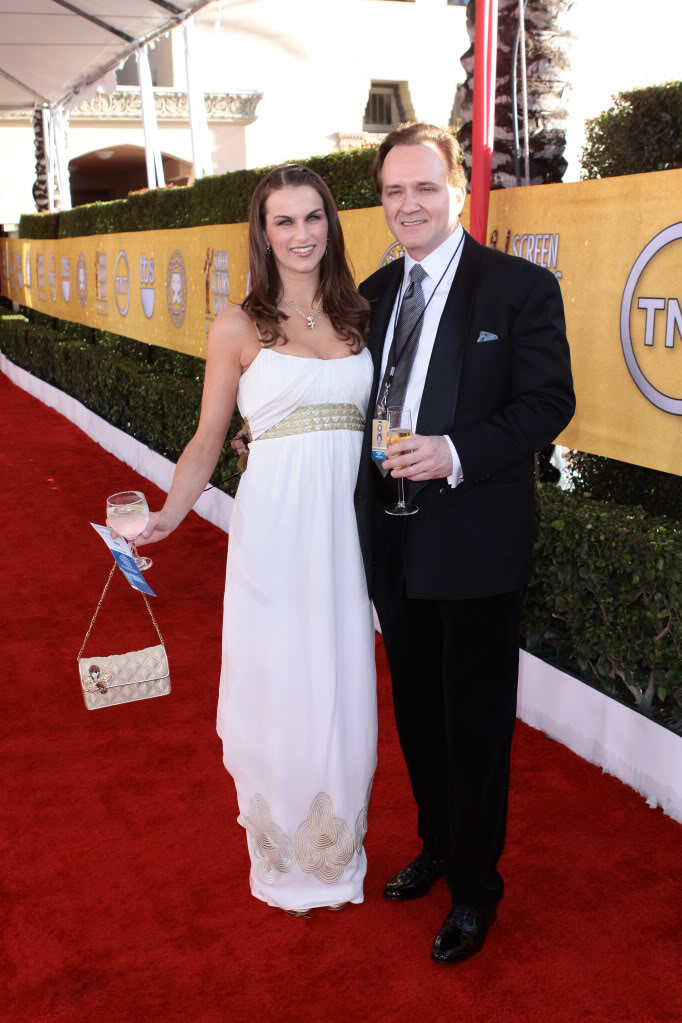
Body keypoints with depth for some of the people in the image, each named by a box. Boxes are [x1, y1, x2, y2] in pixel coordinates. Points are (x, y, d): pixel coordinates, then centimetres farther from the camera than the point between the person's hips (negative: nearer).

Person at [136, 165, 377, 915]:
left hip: (346, 526, 3)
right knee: (278, 690, 8)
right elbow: (207, 440, 1)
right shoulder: (239, 327, 0)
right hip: (274, 529, -3)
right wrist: (165, 517, -13)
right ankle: (284, 861, 31)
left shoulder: (357, 317, 9)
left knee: (342, 690, 11)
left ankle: (336, 853, 34)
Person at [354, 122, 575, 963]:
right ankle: (436, 845, 42)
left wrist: (455, 453, -25)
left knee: (475, 720, 8)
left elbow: (548, 402, -13)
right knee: (416, 709, 20)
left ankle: (474, 887, 27)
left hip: (474, 544, -6)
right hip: (393, 541, 6)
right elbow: (366, 400, 13)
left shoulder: (521, 286, -8)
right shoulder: (375, 292, 10)